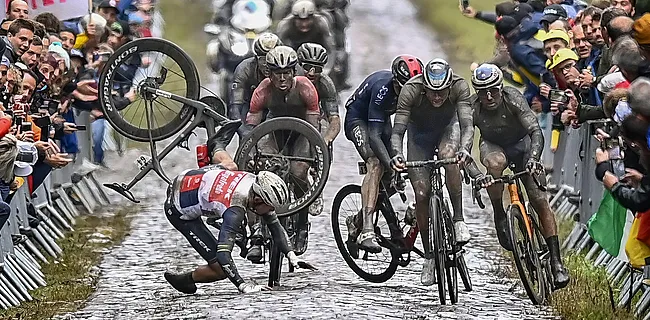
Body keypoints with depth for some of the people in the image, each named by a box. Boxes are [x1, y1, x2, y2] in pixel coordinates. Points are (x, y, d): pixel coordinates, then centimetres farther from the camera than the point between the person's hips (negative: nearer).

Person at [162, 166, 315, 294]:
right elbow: (223, 254, -40)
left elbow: (275, 225, 0)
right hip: (180, 211, -8)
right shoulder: (235, 211, -36)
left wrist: (292, 256, -8)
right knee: (221, 270, -10)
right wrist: (243, 286, -44)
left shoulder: (254, 181, -11)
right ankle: (183, 280, 11)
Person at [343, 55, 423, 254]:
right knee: (376, 165, -30)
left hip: (382, 120, 7)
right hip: (358, 120, -7)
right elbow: (374, 135, -40)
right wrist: (391, 165, -49)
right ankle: (366, 232, -40)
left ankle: (356, 223, 19)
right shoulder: (382, 88, -37)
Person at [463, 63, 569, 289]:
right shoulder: (472, 108, -27)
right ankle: (499, 218, -17)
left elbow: (536, 132, -37)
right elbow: (464, 146, -35)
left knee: (539, 200, -13)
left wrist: (533, 158, -56)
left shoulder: (513, 98, -30)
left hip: (521, 144, 0)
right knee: (495, 163, -38)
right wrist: (475, 174, -52)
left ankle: (556, 262, -12)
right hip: (492, 145, 0)